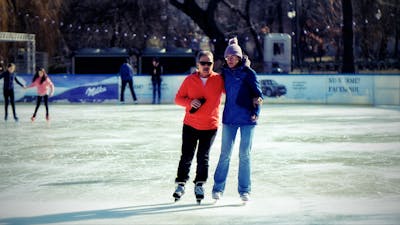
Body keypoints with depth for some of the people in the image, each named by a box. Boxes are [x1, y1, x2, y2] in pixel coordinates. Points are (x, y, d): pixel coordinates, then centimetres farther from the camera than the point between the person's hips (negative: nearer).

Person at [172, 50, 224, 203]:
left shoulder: (219, 80, -4)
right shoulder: (189, 80, -1)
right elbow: (178, 98, 3)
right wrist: (190, 102, -15)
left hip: (210, 127, -1)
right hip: (190, 125, 1)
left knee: (203, 157, 3)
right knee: (186, 156, 4)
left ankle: (199, 185, 17)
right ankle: (180, 184, 15)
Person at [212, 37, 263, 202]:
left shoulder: (248, 73, -4)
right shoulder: (225, 73, 6)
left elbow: (257, 93, -3)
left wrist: (255, 112, -10)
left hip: (247, 119, -2)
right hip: (229, 118, 3)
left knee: (244, 155, 2)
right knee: (225, 154, 2)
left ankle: (244, 190, 11)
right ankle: (218, 188, 9)